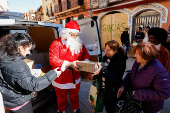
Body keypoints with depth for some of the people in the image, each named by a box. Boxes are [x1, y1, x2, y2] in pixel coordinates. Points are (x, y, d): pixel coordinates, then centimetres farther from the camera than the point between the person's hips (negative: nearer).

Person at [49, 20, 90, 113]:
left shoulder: (79, 43, -1)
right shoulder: (56, 44, -17)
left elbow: (85, 54, 7)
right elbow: (53, 60, -25)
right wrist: (69, 64, -33)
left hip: (75, 77, 4)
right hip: (61, 78, -3)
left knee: (75, 95, 26)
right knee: (62, 97, 22)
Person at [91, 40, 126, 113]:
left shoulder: (120, 61, -20)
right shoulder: (106, 58, 1)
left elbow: (116, 78, -29)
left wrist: (102, 70, -35)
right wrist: (94, 76, -5)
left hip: (113, 93, -6)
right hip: (104, 90, 7)